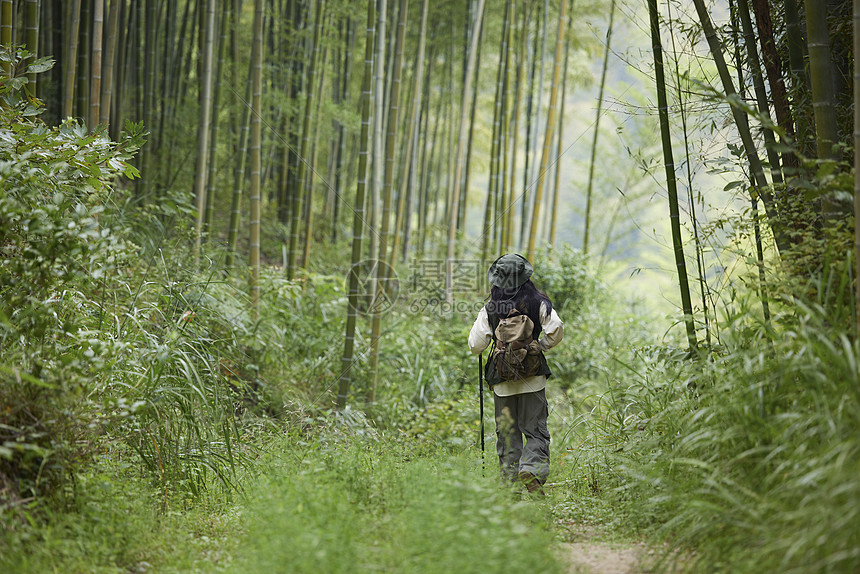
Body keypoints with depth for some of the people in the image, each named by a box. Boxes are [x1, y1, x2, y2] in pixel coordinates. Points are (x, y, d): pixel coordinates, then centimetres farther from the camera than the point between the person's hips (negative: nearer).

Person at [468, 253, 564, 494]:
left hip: (502, 378, 1)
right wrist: (541, 346, 4)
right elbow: (556, 329, -13)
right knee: (535, 430, 3)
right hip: (532, 377, -1)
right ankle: (532, 470, -19)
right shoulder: (538, 302, -2)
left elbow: (476, 345, -5)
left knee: (507, 433, 9)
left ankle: (511, 479, 7)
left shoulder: (489, 308, -1)